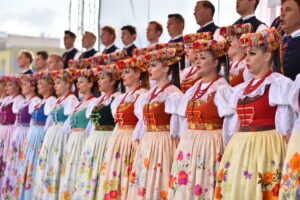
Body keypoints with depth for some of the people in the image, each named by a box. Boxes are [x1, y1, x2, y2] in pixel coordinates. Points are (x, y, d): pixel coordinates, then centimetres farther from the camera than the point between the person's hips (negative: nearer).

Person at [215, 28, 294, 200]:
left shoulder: (278, 84, -3)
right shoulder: (241, 89, 17)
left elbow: (285, 128, -8)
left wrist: (282, 154, -15)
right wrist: (232, 150, 12)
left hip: (266, 149, -7)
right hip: (239, 150, 7)